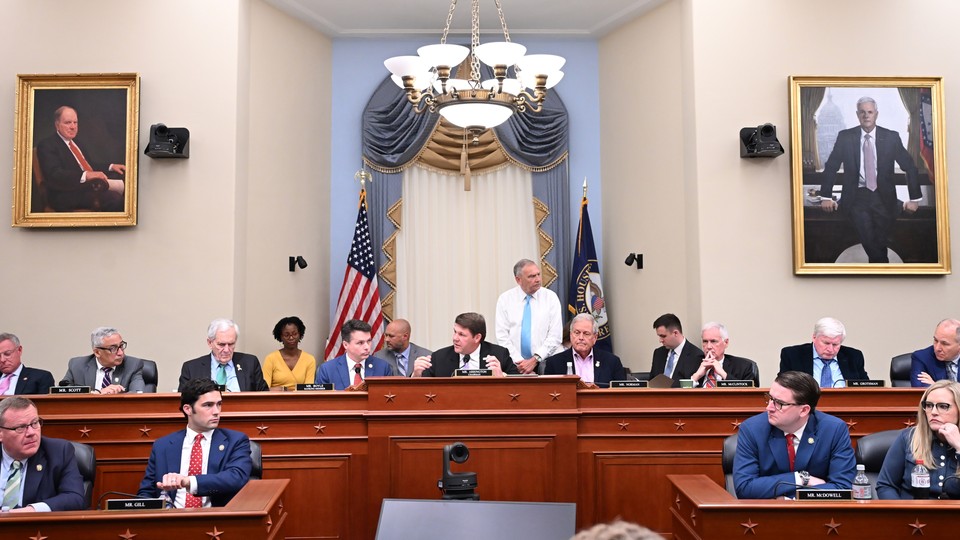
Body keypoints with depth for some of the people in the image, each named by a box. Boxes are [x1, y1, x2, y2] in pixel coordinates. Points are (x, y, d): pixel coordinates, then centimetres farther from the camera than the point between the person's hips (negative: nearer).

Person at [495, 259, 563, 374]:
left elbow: (555, 335, -2)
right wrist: (520, 362, -12)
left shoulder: (550, 297, 3)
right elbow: (502, 336, -2)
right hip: (515, 364, -1)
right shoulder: (505, 299, 3)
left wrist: (535, 360, -11)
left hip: (544, 362, 1)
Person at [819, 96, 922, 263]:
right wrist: (826, 197, -2)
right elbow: (831, 167, 4)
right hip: (857, 197, -1)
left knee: (880, 243, 4)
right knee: (869, 241, -18)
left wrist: (914, 199, -1)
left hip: (883, 197, 1)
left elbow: (910, 167, 3)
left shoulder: (891, 137, 0)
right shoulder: (845, 137, 0)